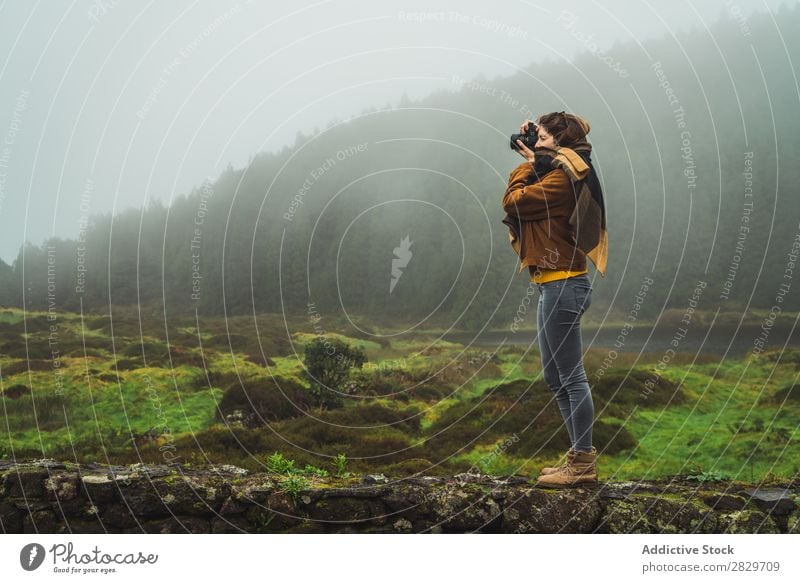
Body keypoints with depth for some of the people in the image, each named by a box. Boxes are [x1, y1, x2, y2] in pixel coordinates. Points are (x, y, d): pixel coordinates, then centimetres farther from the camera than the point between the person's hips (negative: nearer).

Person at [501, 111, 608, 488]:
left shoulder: (562, 178, -14)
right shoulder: (560, 174, 16)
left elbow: (512, 201, -16)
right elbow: (522, 200, 26)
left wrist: (529, 163, -2)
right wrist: (530, 161, 17)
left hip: (562, 285, -11)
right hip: (554, 285, 11)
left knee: (570, 377, -5)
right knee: (555, 377, 16)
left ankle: (583, 464, 1)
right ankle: (580, 456, 24)